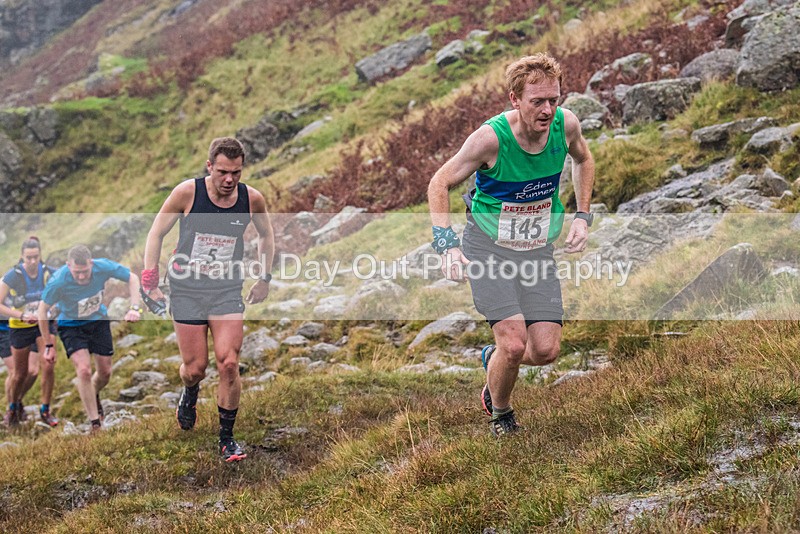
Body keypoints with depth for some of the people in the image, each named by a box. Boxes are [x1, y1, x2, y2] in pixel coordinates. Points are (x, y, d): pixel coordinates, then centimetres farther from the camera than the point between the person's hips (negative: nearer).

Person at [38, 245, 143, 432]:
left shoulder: (103, 267, -27)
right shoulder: (58, 281, -33)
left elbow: (132, 278, -10)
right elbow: (43, 310, -18)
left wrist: (135, 308, -23)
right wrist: (49, 345, -12)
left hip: (99, 320, 3)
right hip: (71, 325, -3)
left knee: (105, 372, 7)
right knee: (84, 370, -21)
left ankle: (93, 396, 44)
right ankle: (95, 424, -9)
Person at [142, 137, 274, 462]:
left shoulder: (252, 199, -6)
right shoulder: (187, 193, -13)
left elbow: (266, 235, 15)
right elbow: (156, 233, -1)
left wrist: (265, 279, 13)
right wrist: (150, 283, -4)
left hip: (228, 291, 1)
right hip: (187, 290, -1)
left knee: (229, 364, -10)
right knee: (195, 368, 2)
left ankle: (226, 439, 7)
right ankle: (189, 395, 41)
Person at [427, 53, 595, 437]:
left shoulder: (566, 124, -12)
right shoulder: (491, 137, -24)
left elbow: (583, 160, 13)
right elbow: (439, 184, -12)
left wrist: (582, 216, 4)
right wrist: (447, 244, -23)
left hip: (538, 249, 4)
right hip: (488, 246, -4)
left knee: (546, 351, -5)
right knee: (514, 344, -16)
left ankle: (495, 357, 31)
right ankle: (499, 412, 16)